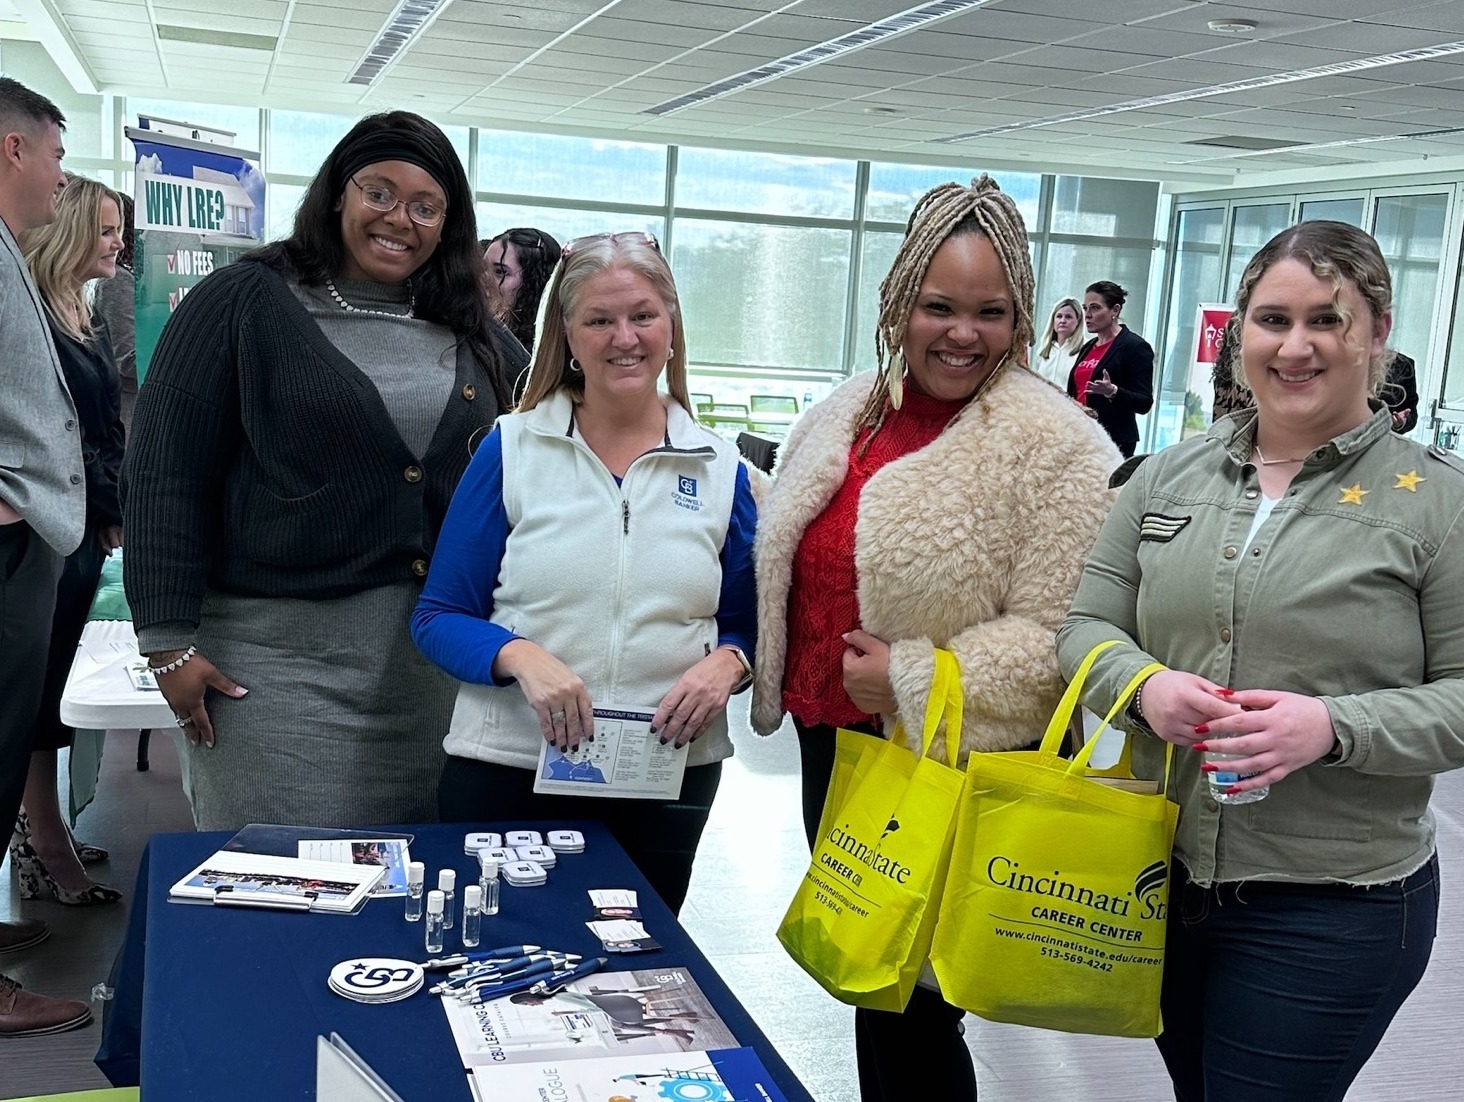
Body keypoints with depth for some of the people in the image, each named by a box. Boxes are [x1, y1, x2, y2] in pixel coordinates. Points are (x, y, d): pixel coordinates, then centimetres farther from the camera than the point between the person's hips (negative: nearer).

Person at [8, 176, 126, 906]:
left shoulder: (90, 325, 15)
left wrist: (113, 512, 4)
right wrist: (109, 511, -9)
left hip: (87, 530, 9)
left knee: (56, 689, 13)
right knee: (42, 689, -2)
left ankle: (41, 834, 22)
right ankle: (50, 856, 5)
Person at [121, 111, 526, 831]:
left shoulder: (473, 333, 11)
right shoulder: (242, 303, -1)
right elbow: (162, 474, -5)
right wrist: (170, 642, -10)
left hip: (441, 657, 4)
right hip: (282, 657, -4)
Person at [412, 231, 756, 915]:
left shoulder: (719, 469, 5)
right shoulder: (511, 449, -1)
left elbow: (746, 625, 10)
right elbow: (439, 618, 0)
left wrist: (724, 665, -12)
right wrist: (519, 656, -19)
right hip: (506, 772, -1)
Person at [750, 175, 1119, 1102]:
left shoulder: (1059, 448, -15)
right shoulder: (844, 418, 6)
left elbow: (1059, 634, -20)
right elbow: (791, 564, 19)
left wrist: (914, 681, -22)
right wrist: (775, 681, 13)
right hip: (834, 747, 7)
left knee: (908, 1019, 4)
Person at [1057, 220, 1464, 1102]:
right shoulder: (1170, 475, 5)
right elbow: (1087, 624, 6)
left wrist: (1335, 727, -24)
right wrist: (1142, 683, -15)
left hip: (1332, 911, -4)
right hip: (1160, 879, 5)